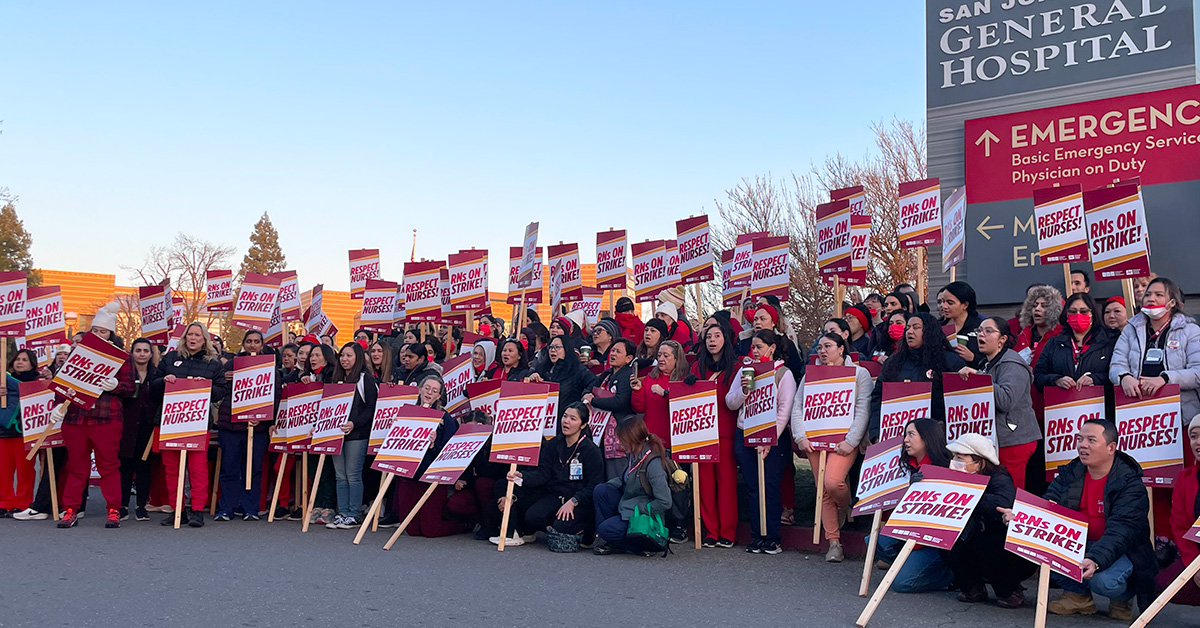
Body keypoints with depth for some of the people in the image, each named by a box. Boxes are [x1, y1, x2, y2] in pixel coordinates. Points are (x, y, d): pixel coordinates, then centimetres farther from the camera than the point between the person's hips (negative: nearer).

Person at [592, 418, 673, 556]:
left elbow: (664, 502, -26)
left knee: (606, 530, -22)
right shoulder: (633, 456, 1)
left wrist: (639, 508, -18)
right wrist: (610, 484, 0)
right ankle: (602, 538, -2)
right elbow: (623, 479, 19)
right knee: (600, 490, -8)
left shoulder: (653, 464, -26)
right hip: (627, 505, 9)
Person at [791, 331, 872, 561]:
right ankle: (834, 543, 8)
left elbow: (863, 410, -3)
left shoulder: (859, 373, 6)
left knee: (833, 481, -23)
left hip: (843, 440, -4)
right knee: (823, 491, 2)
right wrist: (800, 437, -3)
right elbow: (797, 408, 11)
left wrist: (850, 441, -13)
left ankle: (845, 508, 11)